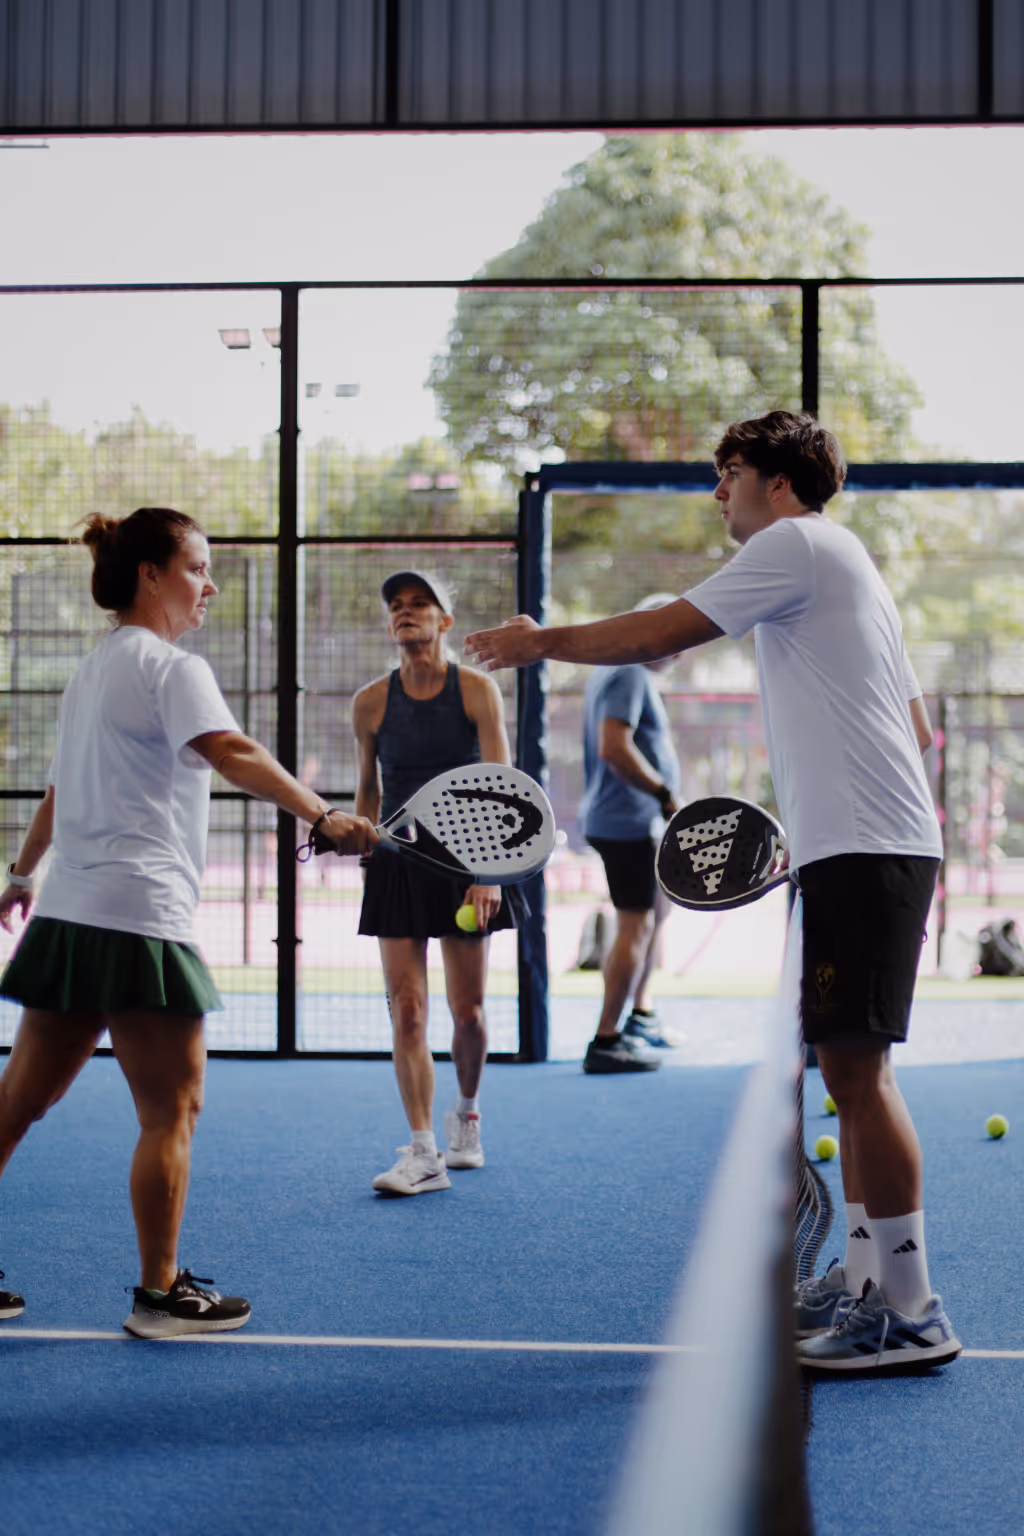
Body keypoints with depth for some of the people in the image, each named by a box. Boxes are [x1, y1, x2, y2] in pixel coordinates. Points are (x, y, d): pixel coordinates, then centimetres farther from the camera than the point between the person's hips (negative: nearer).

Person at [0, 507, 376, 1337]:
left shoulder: (95, 668, 19)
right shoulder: (173, 668, -9)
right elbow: (233, 755, -27)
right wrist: (325, 815, -40)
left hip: (69, 913, 10)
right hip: (138, 917, -10)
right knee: (171, 1111, -1)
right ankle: (161, 1292, 6)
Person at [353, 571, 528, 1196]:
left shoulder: (477, 689, -6)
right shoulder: (371, 703, 0)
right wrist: (363, 846, 14)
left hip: (463, 862, -1)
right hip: (398, 862, 1)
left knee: (467, 1011, 6)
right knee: (407, 1009, -7)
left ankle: (466, 1115, 33)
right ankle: (423, 1154, -6)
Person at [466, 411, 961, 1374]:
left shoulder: (795, 543, -4)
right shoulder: (839, 565, 25)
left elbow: (661, 634, -11)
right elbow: (914, 729, 25)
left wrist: (543, 642, 2)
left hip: (863, 849, -10)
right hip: (862, 848, 10)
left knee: (853, 1062, -11)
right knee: (851, 1067, 12)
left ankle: (909, 1310, -9)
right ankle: (864, 1279, 18)